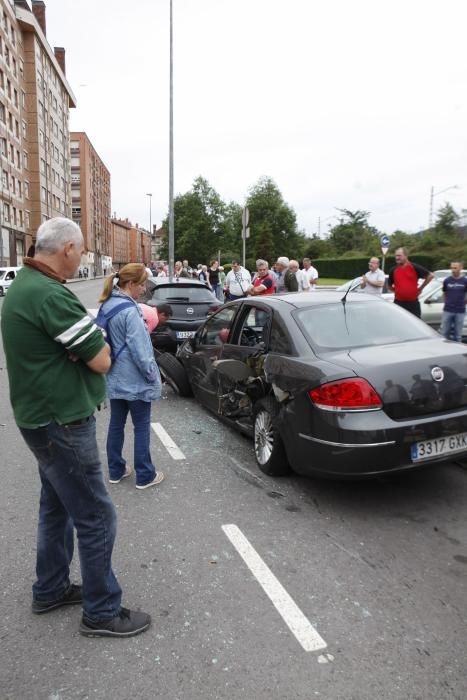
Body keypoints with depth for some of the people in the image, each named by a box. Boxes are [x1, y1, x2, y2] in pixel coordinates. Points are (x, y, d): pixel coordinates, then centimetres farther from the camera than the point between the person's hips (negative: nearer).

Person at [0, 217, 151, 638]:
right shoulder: (51, 295, -25)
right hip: (61, 423, -10)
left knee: (57, 507, 22)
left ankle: (50, 590, 37)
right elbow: (102, 361, -22)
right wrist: (97, 339, -1)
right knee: (97, 518, 2)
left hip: (41, 417, 10)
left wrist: (87, 338, -6)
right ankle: (102, 612, 18)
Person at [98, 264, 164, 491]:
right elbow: (139, 348, -21)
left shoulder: (107, 305, 7)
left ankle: (115, 470, 28)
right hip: (134, 379, -8)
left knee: (116, 423, 16)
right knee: (141, 426, 4)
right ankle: (145, 476, 14)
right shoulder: (129, 310, -22)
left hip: (114, 377, 8)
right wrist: (152, 375, -11)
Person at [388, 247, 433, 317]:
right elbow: (389, 286, 18)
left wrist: (420, 288, 2)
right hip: (398, 303, 2)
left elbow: (430, 275, 1)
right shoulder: (393, 270, 6)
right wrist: (396, 291, 6)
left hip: (413, 303, -2)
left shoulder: (414, 267, -4)